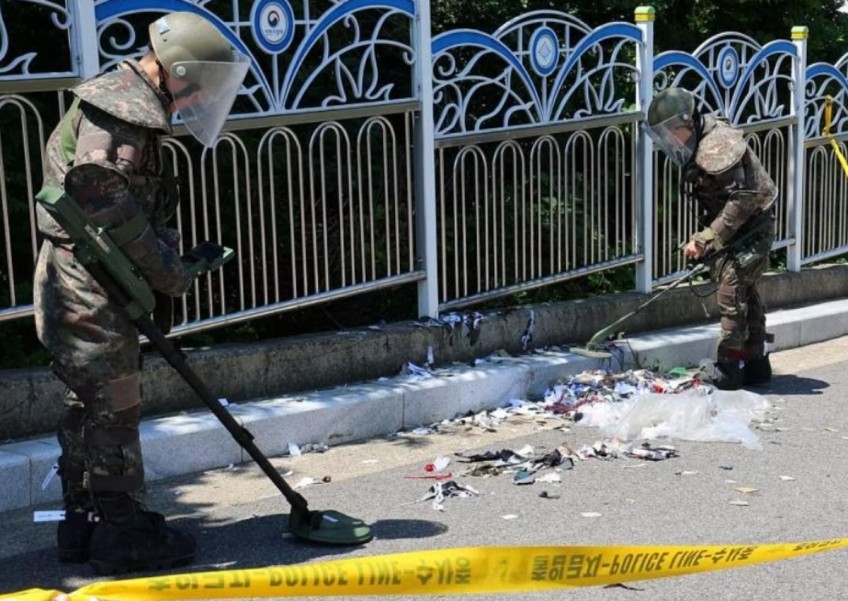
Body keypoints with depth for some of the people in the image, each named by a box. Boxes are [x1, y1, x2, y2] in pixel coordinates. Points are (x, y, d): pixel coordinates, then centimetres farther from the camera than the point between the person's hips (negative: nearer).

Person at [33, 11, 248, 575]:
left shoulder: (134, 108, 19)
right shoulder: (118, 109, -15)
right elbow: (106, 200, -24)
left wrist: (169, 260, 5)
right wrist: (168, 272, -17)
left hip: (88, 285, 11)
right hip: (88, 283, -11)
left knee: (89, 406, 15)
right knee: (114, 407, -4)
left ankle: (84, 525, 25)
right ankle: (123, 532, 5)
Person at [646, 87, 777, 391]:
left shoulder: (718, 145, -23)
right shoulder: (696, 150, 8)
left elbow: (742, 199, -27)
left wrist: (706, 239, -25)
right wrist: (702, 241, 1)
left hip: (753, 229, -10)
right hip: (734, 233, 10)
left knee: (731, 292, -12)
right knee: (744, 293, 15)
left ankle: (728, 370, -6)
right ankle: (756, 365, 25)